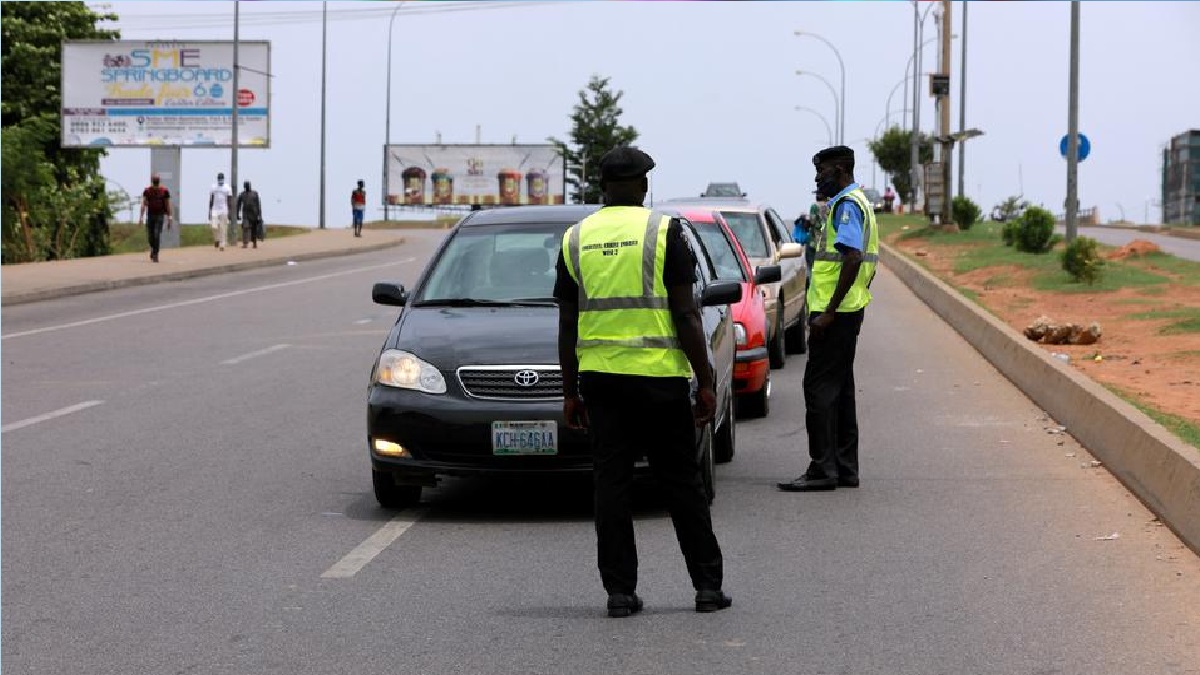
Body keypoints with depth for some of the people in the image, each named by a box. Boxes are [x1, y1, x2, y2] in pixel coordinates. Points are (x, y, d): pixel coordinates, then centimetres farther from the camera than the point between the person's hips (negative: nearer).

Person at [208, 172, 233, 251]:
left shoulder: (227, 188, 1)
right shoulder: (213, 187, 6)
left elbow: (229, 201, 0)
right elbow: (211, 200, 9)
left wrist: (230, 212, -6)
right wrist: (209, 211, 5)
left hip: (224, 211, -1)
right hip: (215, 210, 1)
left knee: (222, 229, -2)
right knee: (214, 227, -9)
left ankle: (222, 245, 3)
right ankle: (216, 240, 17)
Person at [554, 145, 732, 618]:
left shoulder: (576, 239, 5)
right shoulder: (664, 231, -5)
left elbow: (567, 326, 6)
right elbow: (686, 315, -9)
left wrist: (571, 392, 13)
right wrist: (705, 383, -3)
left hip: (600, 377, 3)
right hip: (660, 377, -2)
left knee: (611, 484, 6)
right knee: (681, 482, 6)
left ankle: (619, 591, 5)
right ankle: (707, 586, 10)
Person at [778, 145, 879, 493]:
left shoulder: (847, 204, -13)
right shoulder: (858, 202, 19)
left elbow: (853, 259, -24)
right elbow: (863, 262, 23)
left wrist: (829, 313, -24)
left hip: (836, 312, -11)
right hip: (849, 311, 11)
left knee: (820, 387, -9)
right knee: (839, 389, 12)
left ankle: (823, 469, -9)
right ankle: (845, 469, 15)